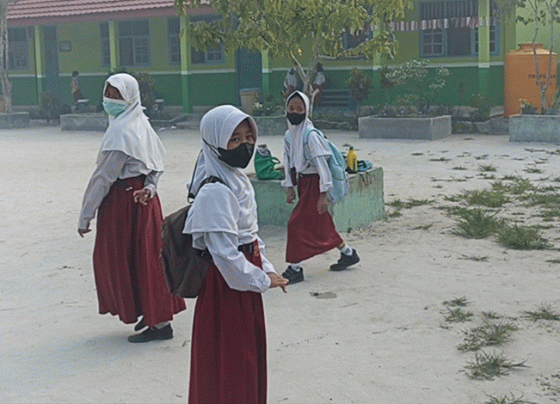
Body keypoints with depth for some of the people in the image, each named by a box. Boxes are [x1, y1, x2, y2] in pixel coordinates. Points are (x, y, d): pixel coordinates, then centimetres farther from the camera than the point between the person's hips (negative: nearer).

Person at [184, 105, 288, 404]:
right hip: (226, 285, -10)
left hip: (245, 283, 10)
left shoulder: (238, 179, 8)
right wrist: (262, 280, -14)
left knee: (251, 356, 19)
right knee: (229, 366, 3)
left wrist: (266, 268, 9)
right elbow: (224, 252, -25)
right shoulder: (215, 191, -22)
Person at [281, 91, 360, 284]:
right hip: (302, 182, 8)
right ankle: (348, 253, 33)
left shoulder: (310, 134, -18)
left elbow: (321, 163, -19)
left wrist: (323, 194, -21)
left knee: (297, 223, -10)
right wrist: (290, 187, 7)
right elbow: (288, 161, 13)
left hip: (313, 183, -8)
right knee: (321, 224, 16)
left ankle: (295, 268, 0)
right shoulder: (289, 135, 6)